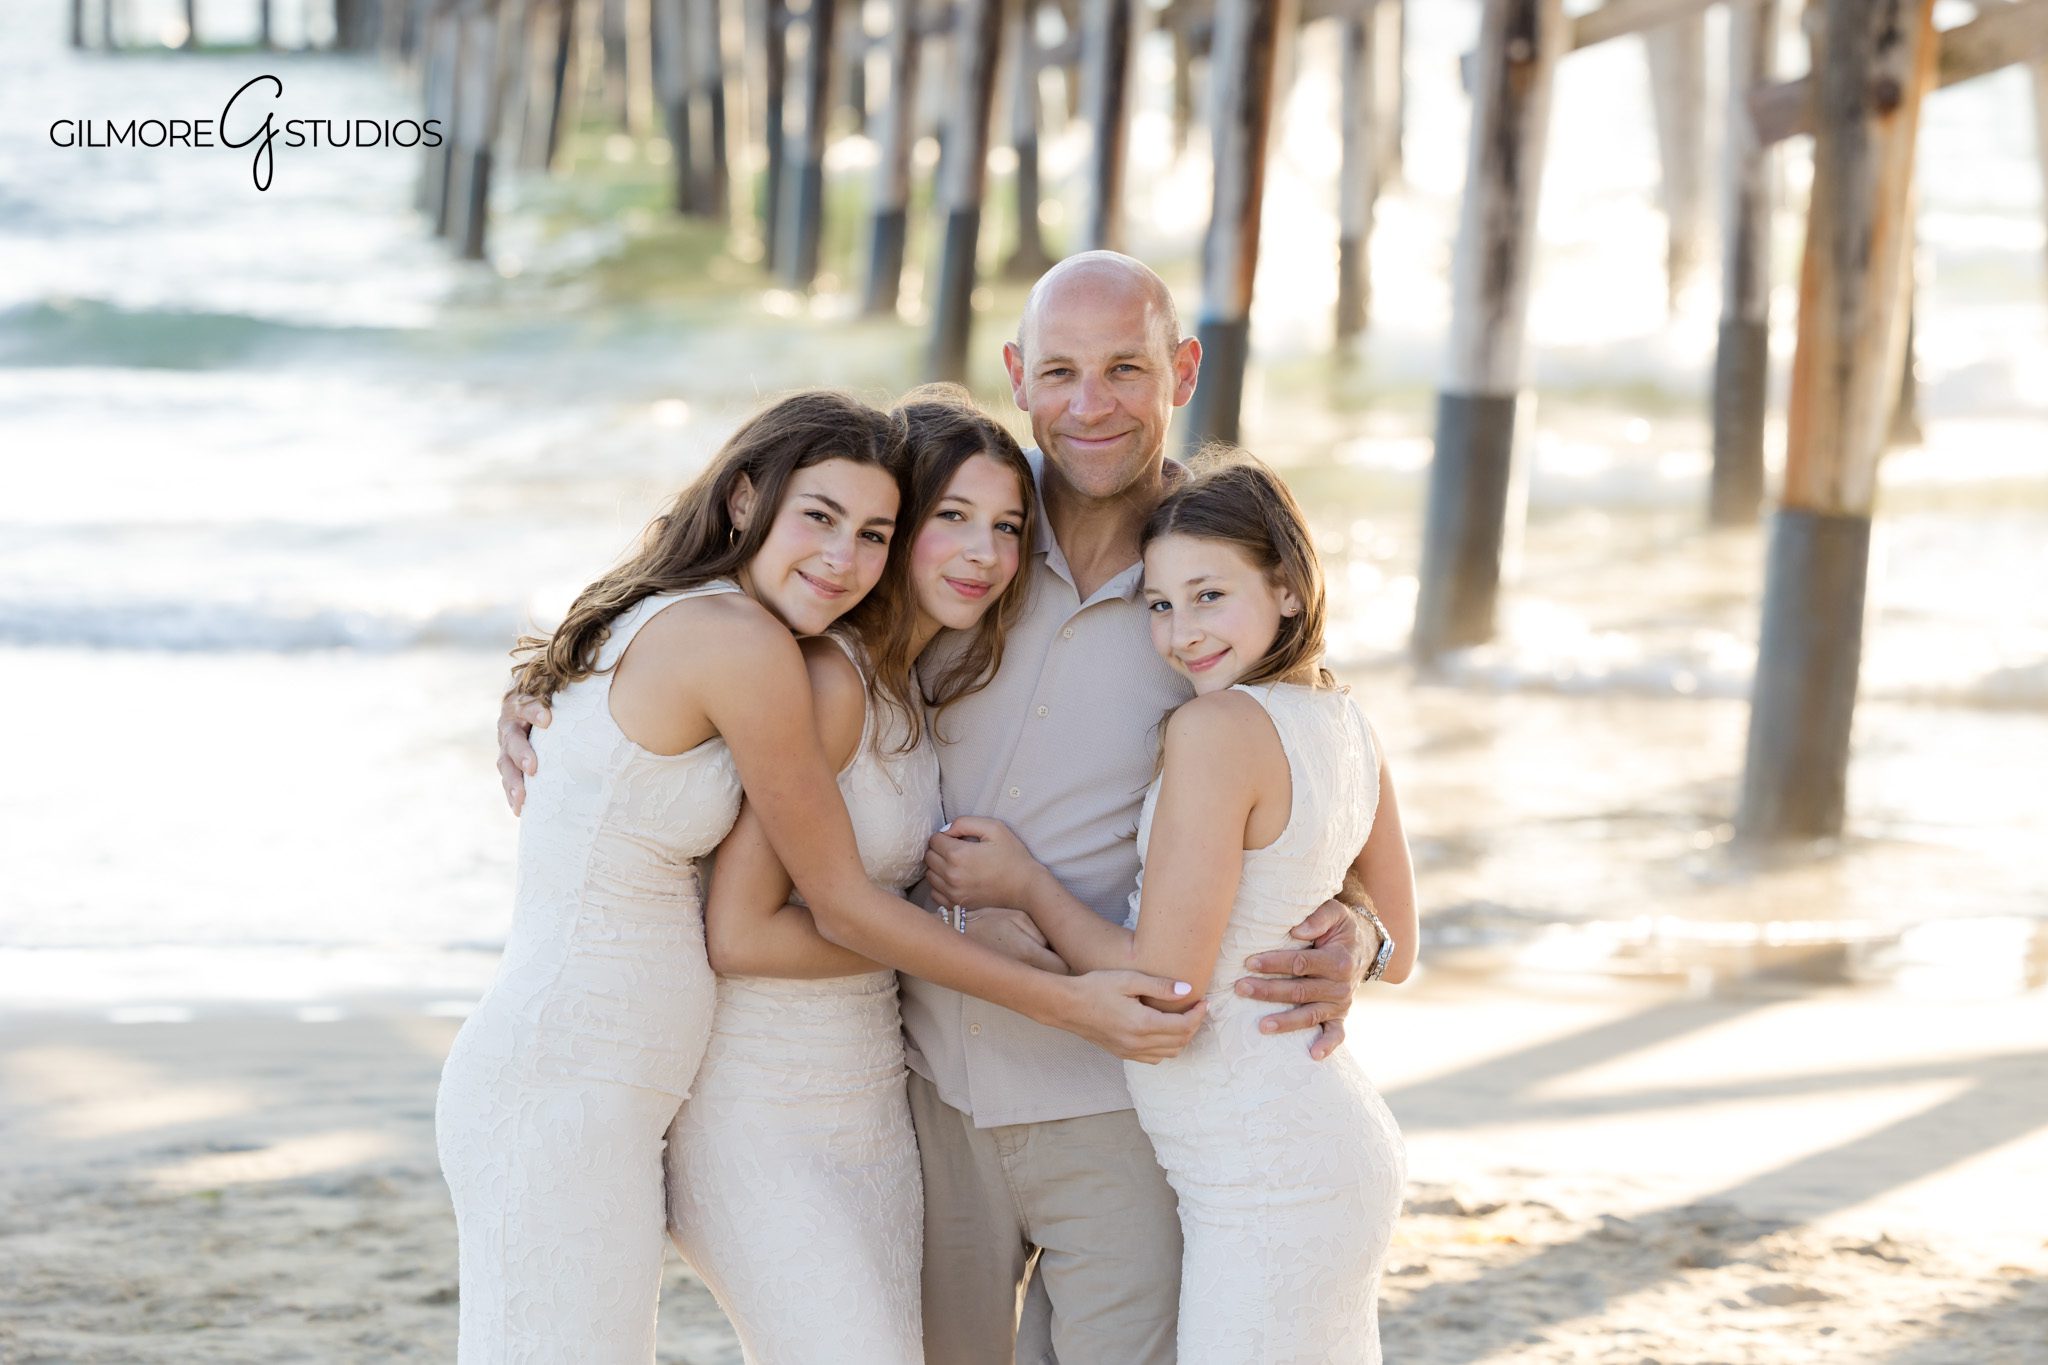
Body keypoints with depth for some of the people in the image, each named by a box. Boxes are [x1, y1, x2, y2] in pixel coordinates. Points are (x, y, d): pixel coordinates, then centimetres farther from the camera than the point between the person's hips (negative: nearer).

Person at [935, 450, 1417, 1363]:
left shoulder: (1217, 727, -17)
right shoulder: (1344, 725, 8)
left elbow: (1163, 987, -17)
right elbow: (1393, 954, 19)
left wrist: (1025, 885, -5)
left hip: (1265, 1177, -9)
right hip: (1336, 1143, 9)